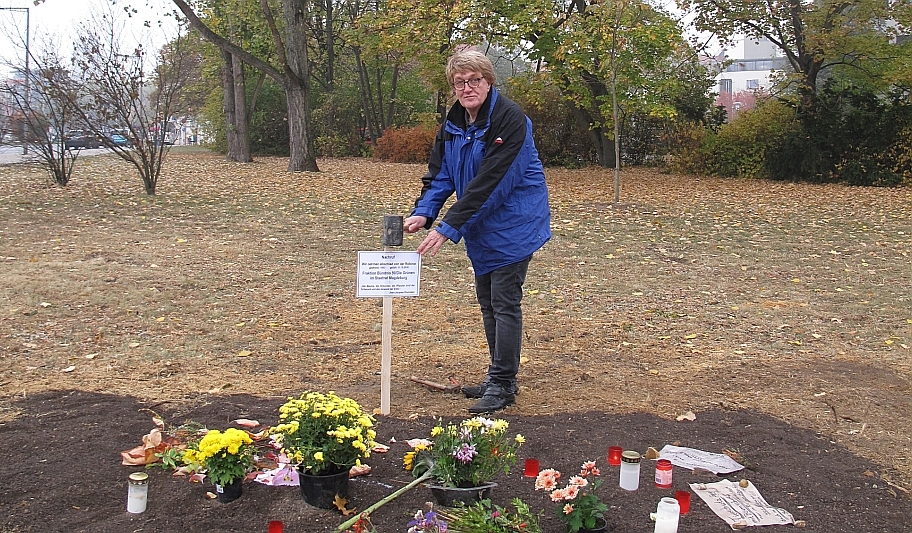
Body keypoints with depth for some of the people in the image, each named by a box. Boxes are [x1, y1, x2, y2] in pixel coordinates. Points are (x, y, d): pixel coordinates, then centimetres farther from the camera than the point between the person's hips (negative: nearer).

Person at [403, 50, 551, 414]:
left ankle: (503, 386, 4)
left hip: (513, 225, -8)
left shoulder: (509, 119, -21)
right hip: (481, 229, 8)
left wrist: (448, 228, -30)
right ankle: (499, 377, 26)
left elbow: (488, 182, -28)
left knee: (505, 303, -5)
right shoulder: (453, 124, 4)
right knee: (488, 302, 14)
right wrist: (423, 212, -16)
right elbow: (440, 175, 3)